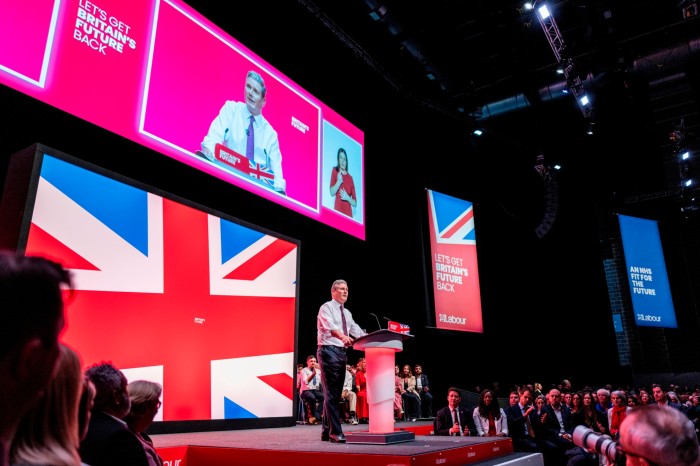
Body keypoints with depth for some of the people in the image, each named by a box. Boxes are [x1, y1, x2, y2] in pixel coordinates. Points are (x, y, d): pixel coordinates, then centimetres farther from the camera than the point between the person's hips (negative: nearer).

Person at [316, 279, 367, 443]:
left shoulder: (347, 313, 19)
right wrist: (343, 337, -43)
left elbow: (357, 331, 11)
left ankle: (326, 431, 18)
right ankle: (336, 432, -11)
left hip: (342, 352, 8)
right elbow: (329, 326, -24)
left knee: (336, 393, 10)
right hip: (329, 351, -8)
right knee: (331, 393, -10)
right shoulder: (326, 307, -5)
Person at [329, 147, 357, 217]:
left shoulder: (350, 178, 12)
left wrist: (347, 198, -9)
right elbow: (332, 192, -4)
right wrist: (339, 181, -18)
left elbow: (355, 203, 10)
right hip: (338, 212, -2)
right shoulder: (335, 170, 8)